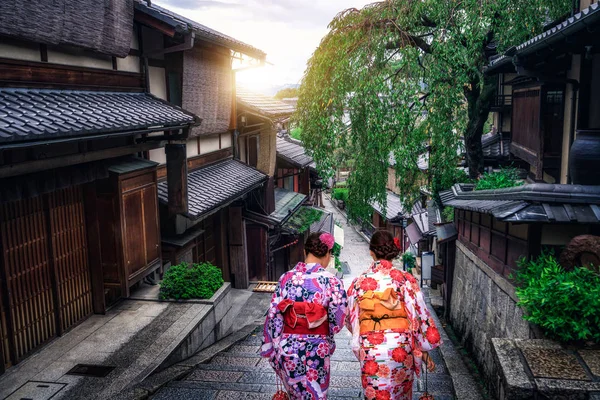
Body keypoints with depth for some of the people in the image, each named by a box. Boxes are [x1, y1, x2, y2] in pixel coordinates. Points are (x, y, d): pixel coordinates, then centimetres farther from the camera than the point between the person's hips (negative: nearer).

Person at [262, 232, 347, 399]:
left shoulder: (286, 278, -5)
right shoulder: (331, 281, -14)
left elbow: (274, 315, -2)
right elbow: (337, 321, -11)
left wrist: (271, 347, 8)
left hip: (287, 348, 3)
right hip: (316, 350, -3)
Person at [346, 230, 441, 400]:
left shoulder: (359, 282, -2)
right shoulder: (405, 280, -8)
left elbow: (351, 319, 8)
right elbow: (420, 317, -7)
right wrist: (425, 351, 3)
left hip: (370, 351, 0)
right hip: (400, 349, 0)